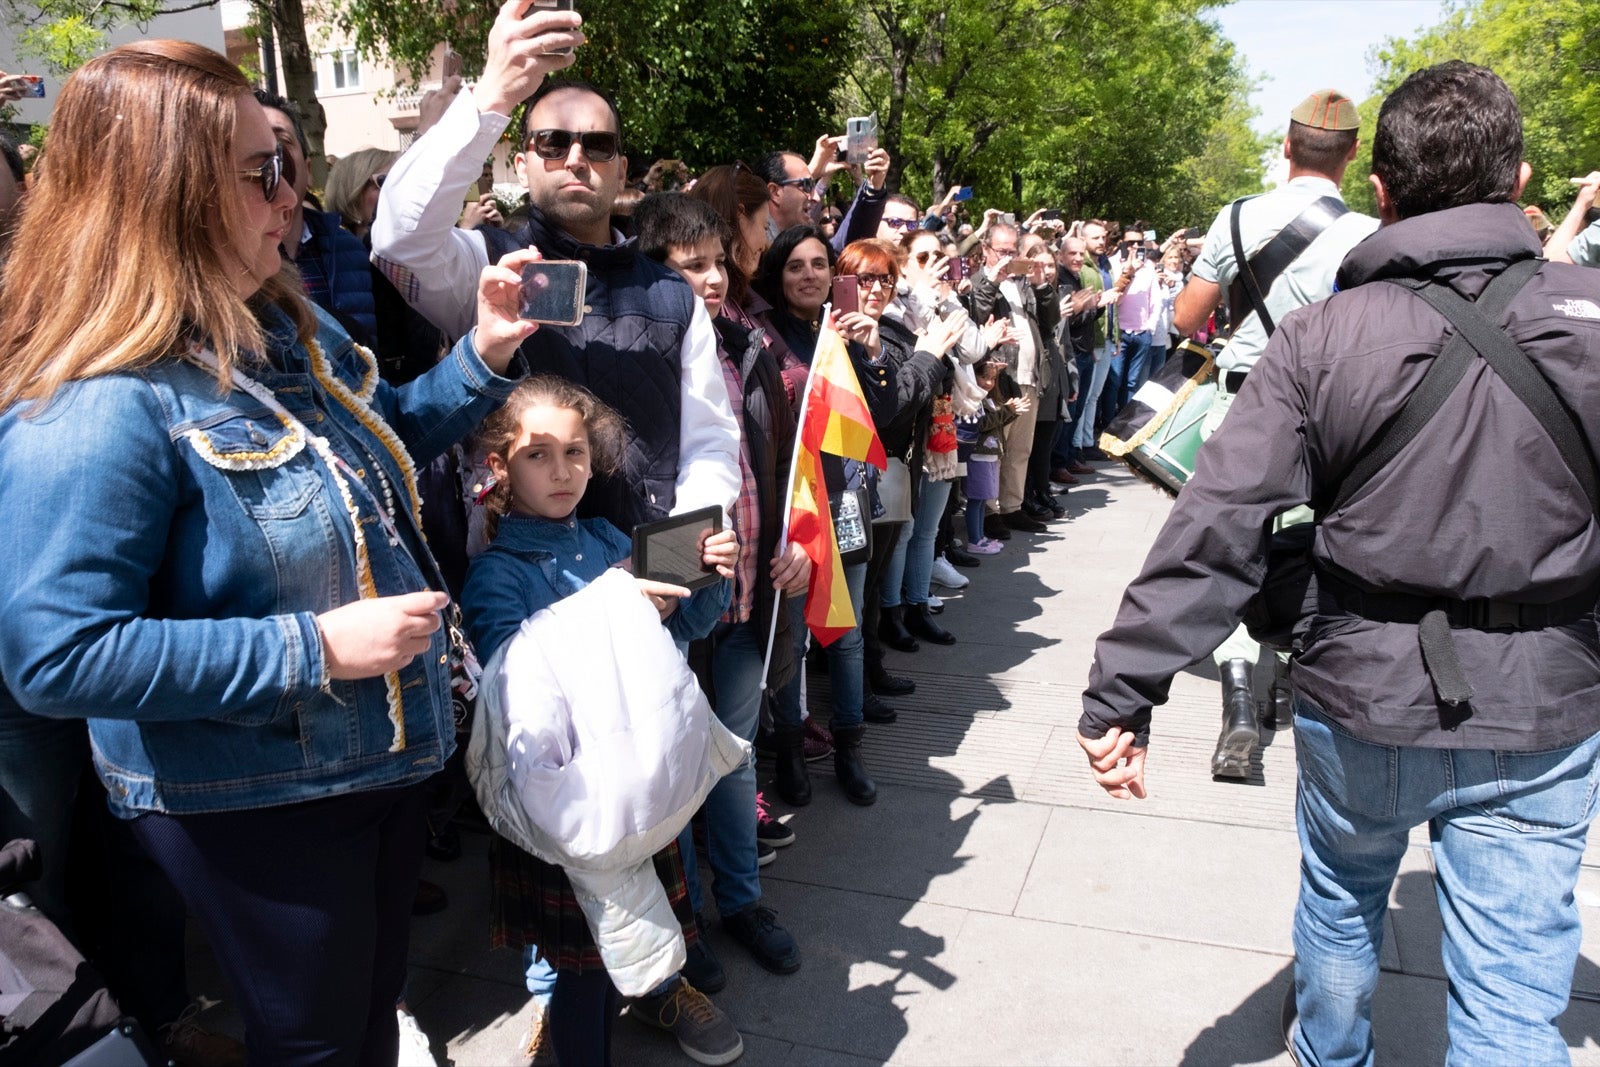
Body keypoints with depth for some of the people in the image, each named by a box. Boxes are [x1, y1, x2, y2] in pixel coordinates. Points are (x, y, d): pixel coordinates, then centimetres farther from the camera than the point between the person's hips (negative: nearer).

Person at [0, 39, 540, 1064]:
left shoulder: (290, 326, 1)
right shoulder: (94, 413, -26)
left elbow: (384, 443, 17)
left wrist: (483, 355, 0)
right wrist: (312, 649, -29)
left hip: (387, 752, 8)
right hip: (255, 805, -7)